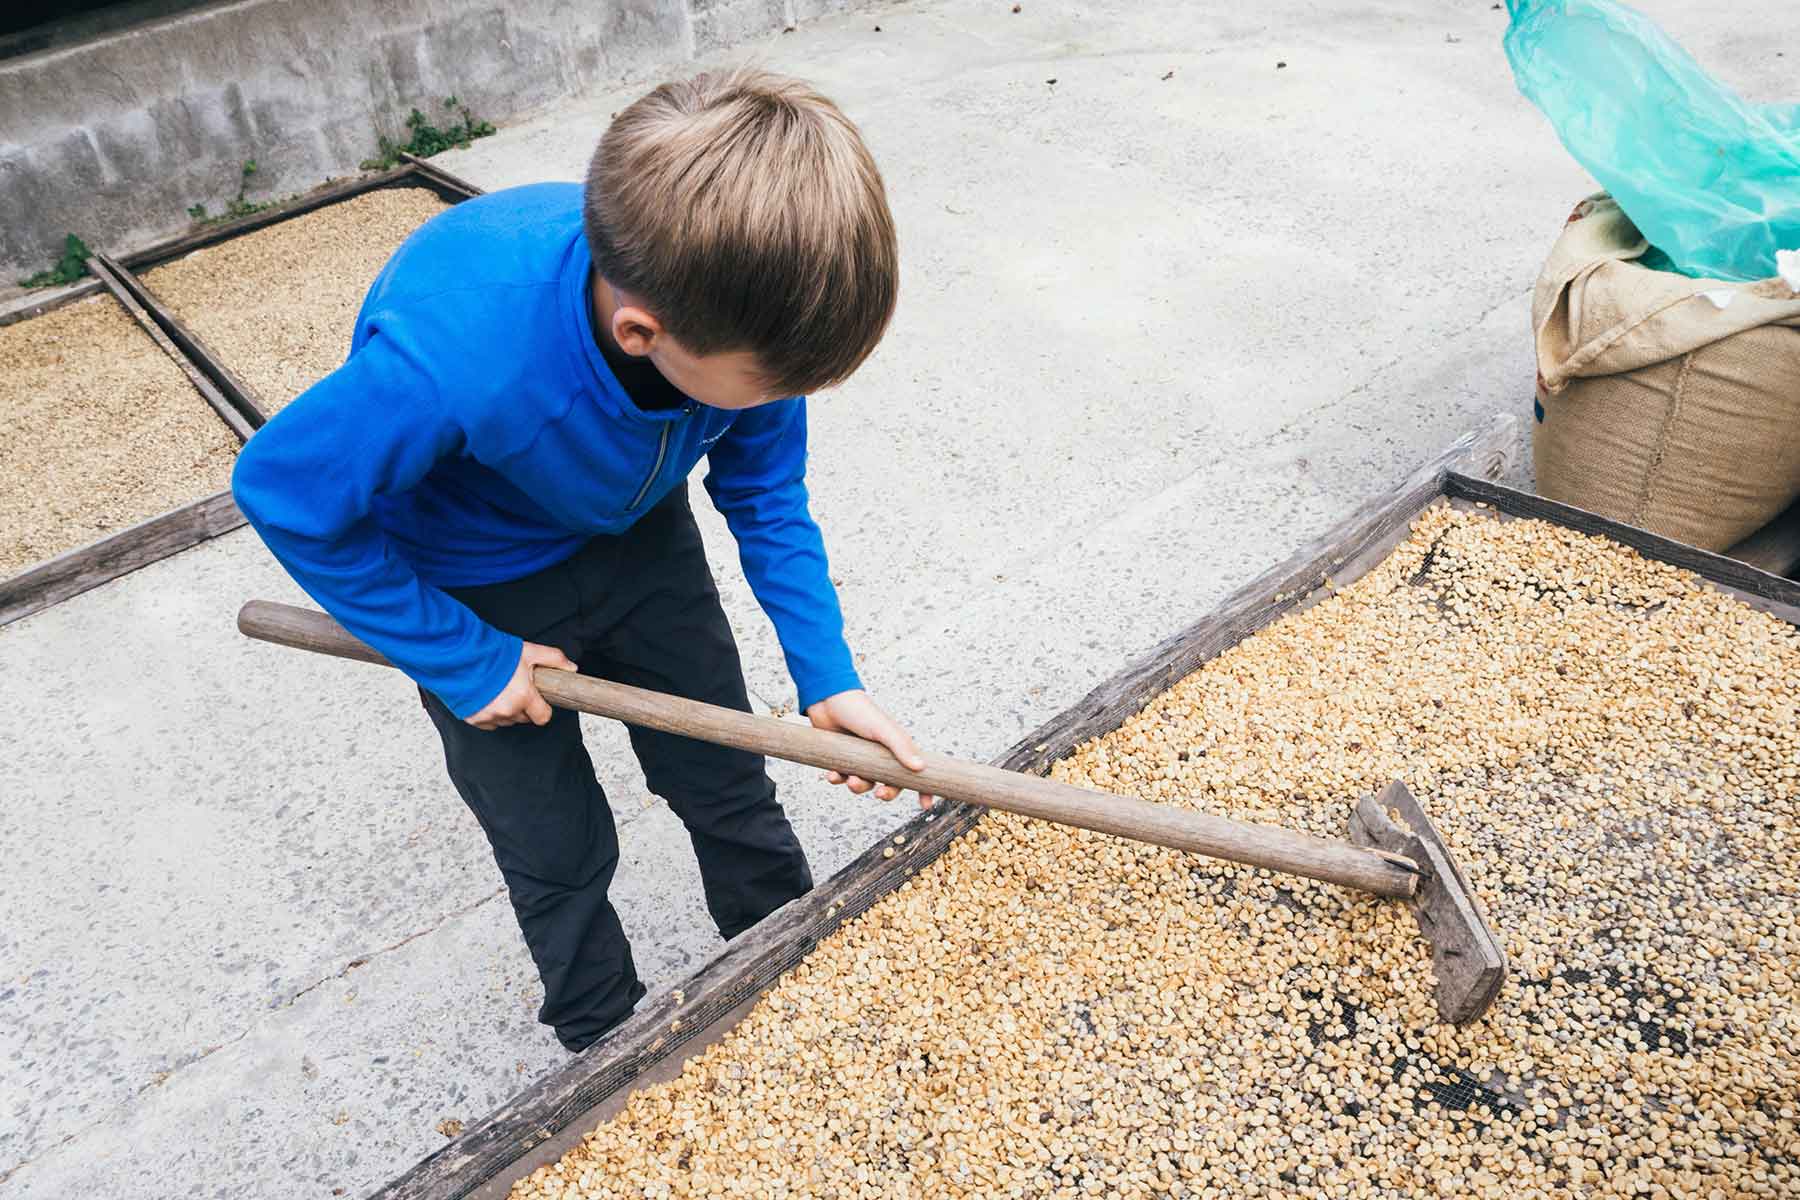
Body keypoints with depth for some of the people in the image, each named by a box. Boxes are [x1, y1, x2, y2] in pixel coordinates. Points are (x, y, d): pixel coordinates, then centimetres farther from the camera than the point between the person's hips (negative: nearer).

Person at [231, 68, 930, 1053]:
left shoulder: (747, 308, -29)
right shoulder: (451, 356, -44)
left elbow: (766, 496, -9)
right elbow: (281, 491, -24)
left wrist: (827, 677, -14)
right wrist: (464, 661, -19)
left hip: (639, 537, 4)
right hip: (476, 589, -3)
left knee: (731, 789, 16)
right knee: (560, 855, 13)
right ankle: (608, 1046, 42)